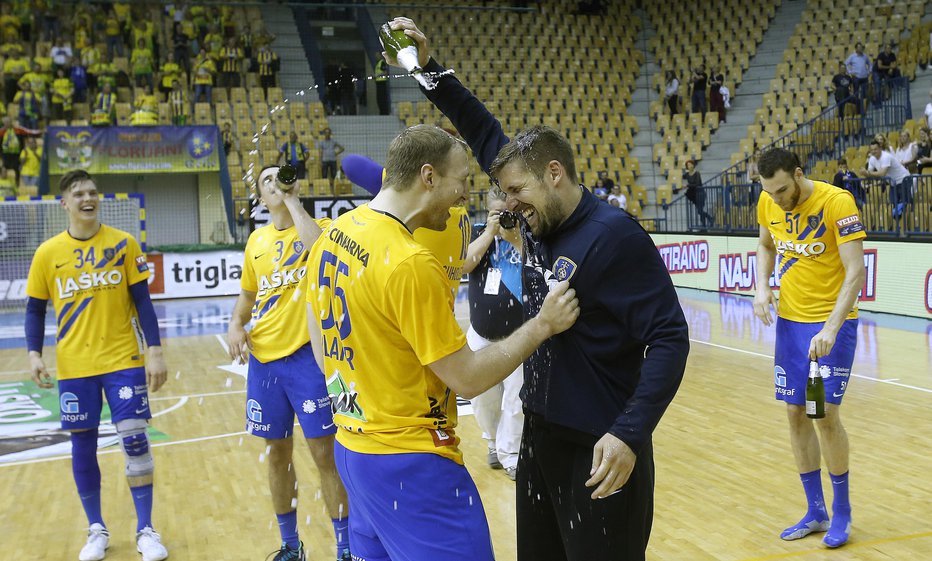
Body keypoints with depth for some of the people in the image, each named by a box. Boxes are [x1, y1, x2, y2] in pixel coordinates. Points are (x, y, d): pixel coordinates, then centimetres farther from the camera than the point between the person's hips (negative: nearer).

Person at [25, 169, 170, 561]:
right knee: (82, 447, 8)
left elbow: (142, 301, 0)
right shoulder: (48, 253, 0)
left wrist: (154, 350, -7)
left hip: (124, 361, -1)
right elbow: (35, 310, 7)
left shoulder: (123, 244, -1)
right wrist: (34, 354, -7)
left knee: (135, 441, -2)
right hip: (74, 367, 1)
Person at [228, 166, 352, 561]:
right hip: (263, 358, 5)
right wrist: (236, 325, 3)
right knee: (277, 454, 13)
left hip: (307, 355, -5)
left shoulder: (319, 227, -4)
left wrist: (292, 200, -17)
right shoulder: (256, 241, 11)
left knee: (325, 454, -2)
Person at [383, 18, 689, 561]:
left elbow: (669, 338, -21)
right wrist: (429, 68, 9)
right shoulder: (540, 221, 3)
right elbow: (485, 132, 13)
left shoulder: (615, 237, -19)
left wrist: (630, 434, -29)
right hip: (539, 434, 8)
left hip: (600, 451, -8)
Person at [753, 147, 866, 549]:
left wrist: (830, 328, -30)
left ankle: (842, 513, 13)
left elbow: (855, 271, -22)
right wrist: (762, 287, 1)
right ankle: (815, 512, 22)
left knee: (825, 415, -8)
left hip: (831, 323, -6)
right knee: (795, 414, 7)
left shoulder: (837, 201, -19)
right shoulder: (768, 203, -1)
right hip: (790, 320, 6)